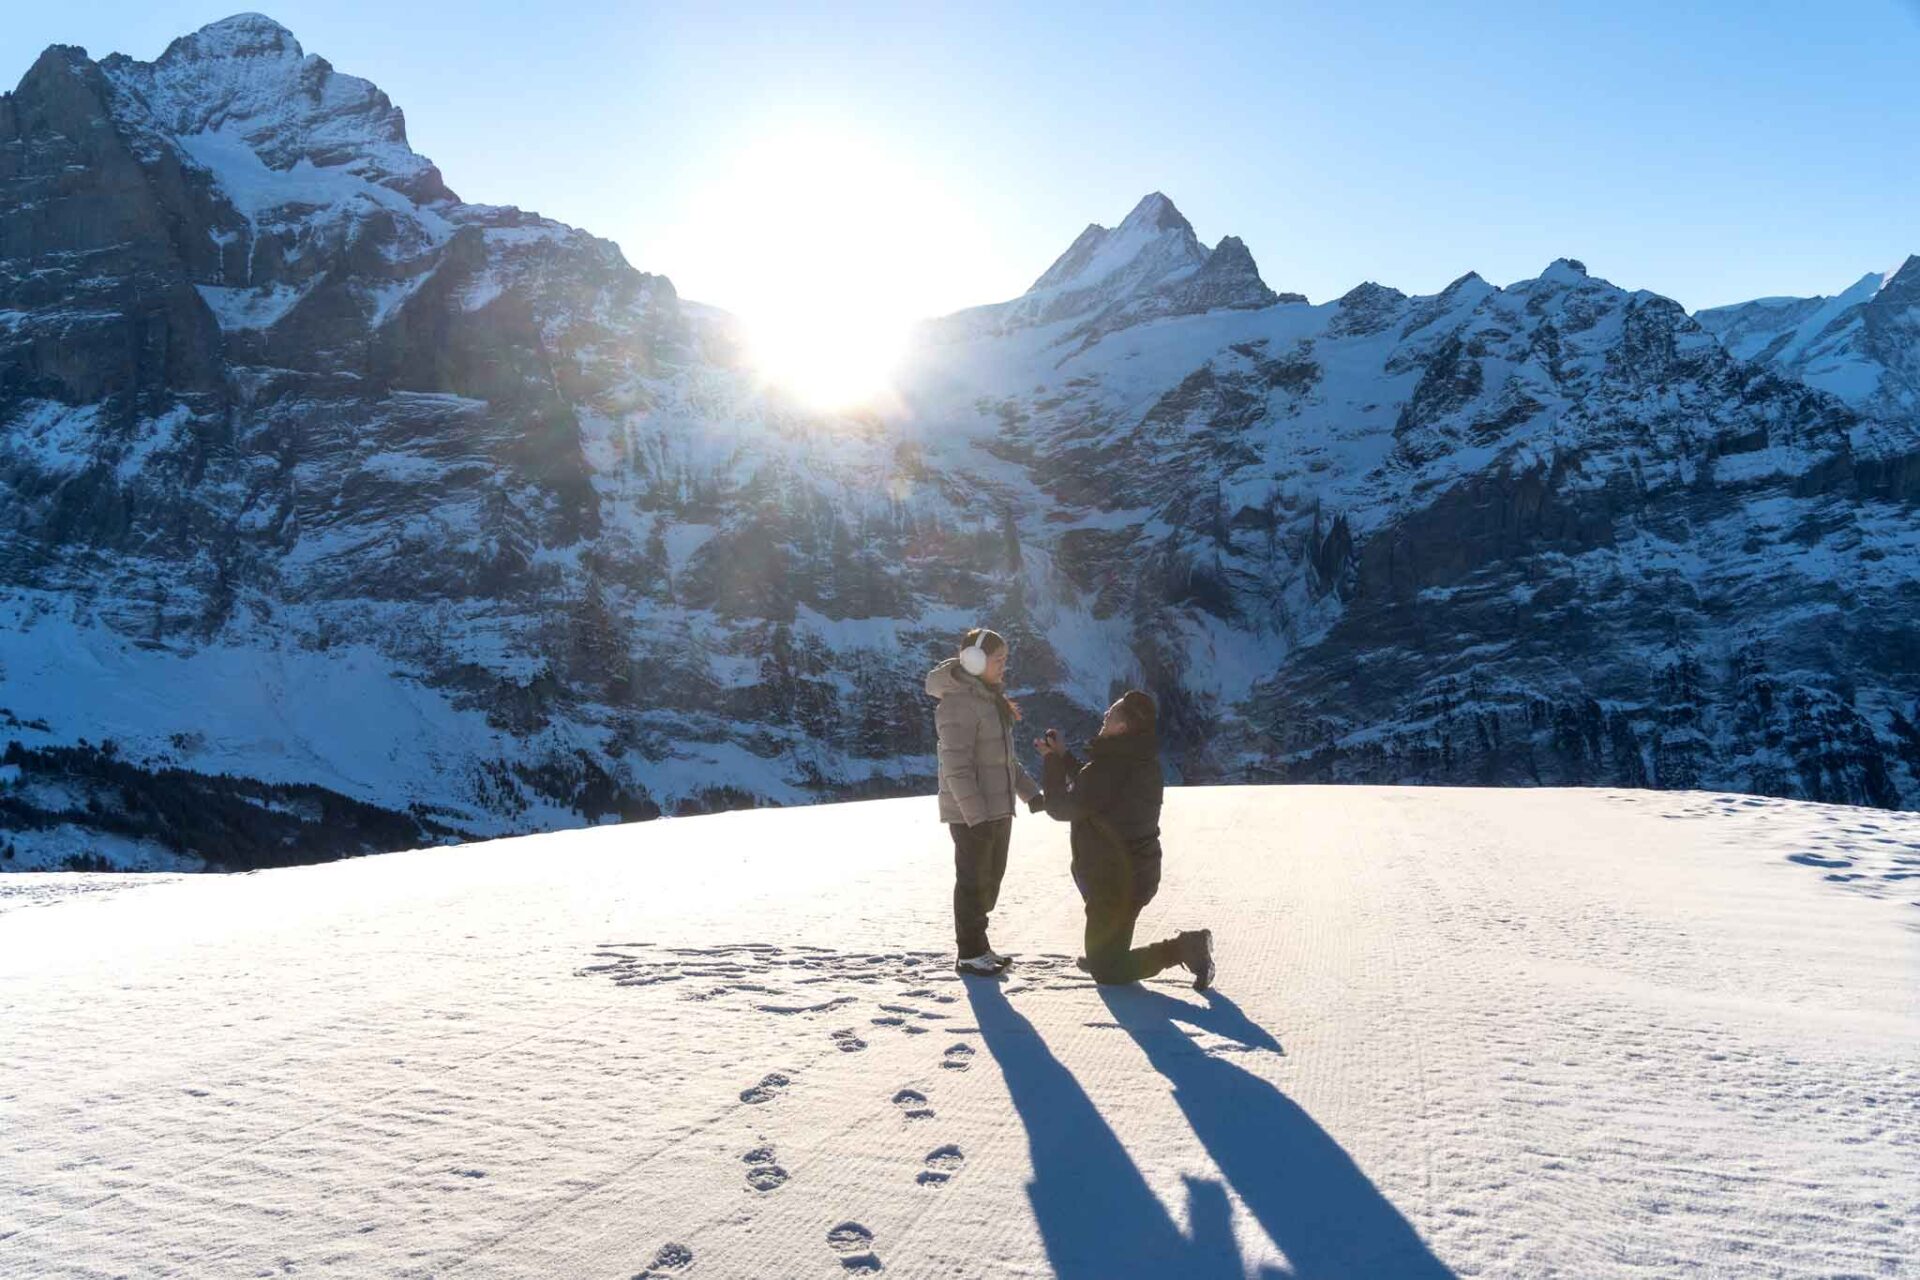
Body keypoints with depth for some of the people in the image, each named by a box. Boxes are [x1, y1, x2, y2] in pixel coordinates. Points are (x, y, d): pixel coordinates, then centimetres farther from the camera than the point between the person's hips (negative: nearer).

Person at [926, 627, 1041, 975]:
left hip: (998, 809, 9)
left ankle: (977, 945, 29)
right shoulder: (959, 703, -18)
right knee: (974, 881, 1)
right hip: (971, 814, -9)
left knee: (991, 879, 16)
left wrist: (1030, 791, 16)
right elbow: (956, 767, -22)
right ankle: (969, 953, 14)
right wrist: (977, 815, -25)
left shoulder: (991, 699, 13)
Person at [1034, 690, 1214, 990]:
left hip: (1115, 882, -9)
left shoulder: (1108, 768, -27)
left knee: (1105, 971, 1)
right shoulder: (1142, 762, 2)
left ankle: (1180, 949, -12)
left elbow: (1059, 807, -16)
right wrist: (1062, 756, 14)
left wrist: (1051, 761, -3)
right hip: (1140, 873, 9)